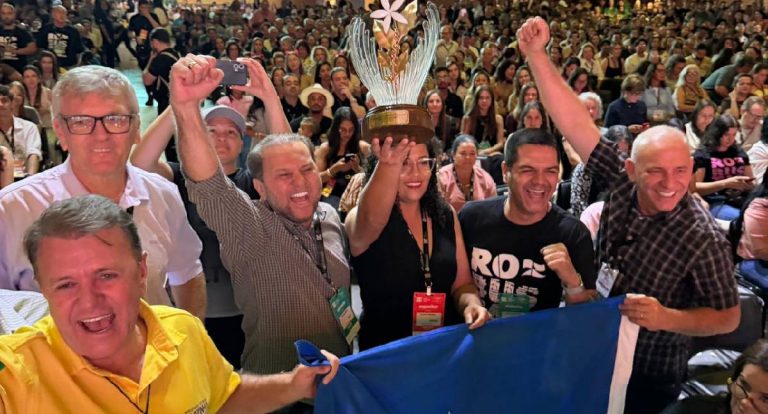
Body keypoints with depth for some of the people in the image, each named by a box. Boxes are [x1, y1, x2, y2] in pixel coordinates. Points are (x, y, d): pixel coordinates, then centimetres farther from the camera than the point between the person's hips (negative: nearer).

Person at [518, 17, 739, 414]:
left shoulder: (704, 238, -23)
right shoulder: (622, 183, -14)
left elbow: (728, 317, -12)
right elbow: (574, 122, -18)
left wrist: (665, 318, -28)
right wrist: (536, 54, -24)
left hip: (649, 377, -4)